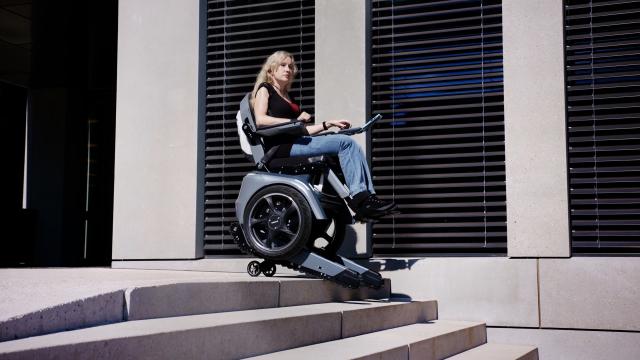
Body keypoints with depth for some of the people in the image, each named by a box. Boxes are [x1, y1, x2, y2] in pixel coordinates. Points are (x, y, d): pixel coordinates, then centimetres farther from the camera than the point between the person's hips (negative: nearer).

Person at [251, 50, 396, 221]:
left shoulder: (288, 97, 30)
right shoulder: (264, 89, 8)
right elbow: (260, 120, -10)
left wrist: (327, 124, 13)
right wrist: (294, 121, -12)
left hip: (294, 142, 7)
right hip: (280, 146, -7)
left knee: (352, 146, -12)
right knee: (345, 142, -22)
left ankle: (368, 195, -22)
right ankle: (357, 196, -25)